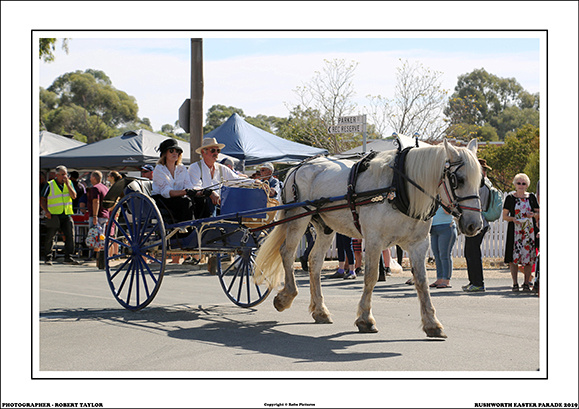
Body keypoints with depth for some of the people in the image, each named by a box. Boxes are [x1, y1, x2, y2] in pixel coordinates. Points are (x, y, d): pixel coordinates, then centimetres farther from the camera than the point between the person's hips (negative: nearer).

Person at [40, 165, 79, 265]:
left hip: (66, 215, 3)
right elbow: (42, 199, 2)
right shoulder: (50, 185, -2)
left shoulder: (69, 183, 8)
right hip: (53, 215, -2)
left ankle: (68, 257, -2)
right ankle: (48, 258, 16)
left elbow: (74, 196, -3)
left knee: (70, 235, -8)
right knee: (50, 237, 3)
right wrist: (46, 211, -12)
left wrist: (67, 184, -11)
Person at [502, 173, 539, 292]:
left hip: (529, 230, 2)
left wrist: (533, 215, -7)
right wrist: (513, 219, -14)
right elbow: (504, 216, 5)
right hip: (514, 231, -2)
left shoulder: (532, 197, 12)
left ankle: (526, 283, 4)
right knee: (514, 257, -8)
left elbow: (538, 214, 15)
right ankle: (515, 283, -3)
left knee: (529, 257, -1)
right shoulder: (510, 197, 6)